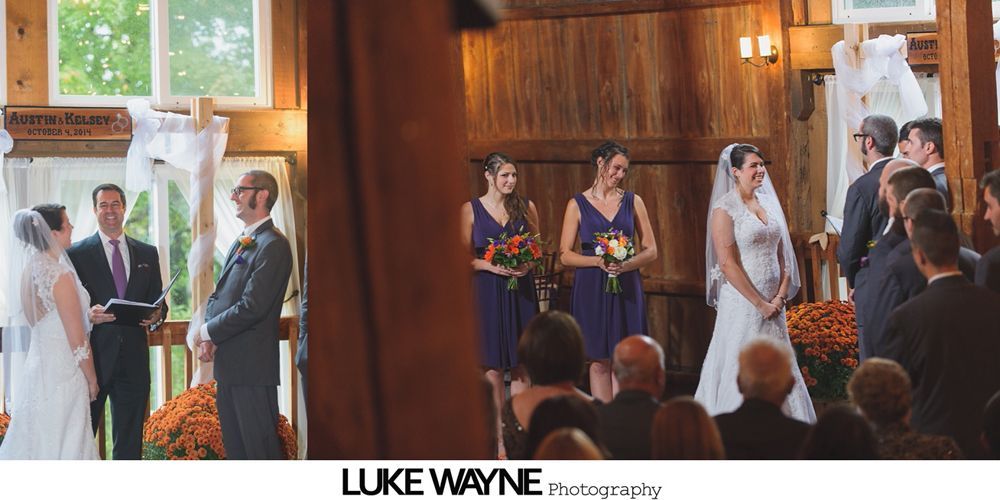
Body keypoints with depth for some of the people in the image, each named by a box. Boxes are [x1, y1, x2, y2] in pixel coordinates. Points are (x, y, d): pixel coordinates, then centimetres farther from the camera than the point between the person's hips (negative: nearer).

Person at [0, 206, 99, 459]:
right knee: (62, 449, -1)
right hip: (61, 372, -8)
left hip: (36, 367, 8)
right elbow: (77, 340, -15)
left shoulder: (29, 271, 5)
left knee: (32, 443, 13)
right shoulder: (60, 276, -18)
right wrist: (92, 380, -4)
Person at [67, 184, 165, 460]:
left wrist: (157, 315, -7)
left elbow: (156, 301, 15)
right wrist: (88, 313, -20)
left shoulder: (147, 253, 13)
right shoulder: (77, 253, 2)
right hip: (93, 356, -3)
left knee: (130, 442, 9)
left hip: (133, 359, 3)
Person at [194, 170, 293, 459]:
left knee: (261, 449, -5)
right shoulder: (240, 244, 17)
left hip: (253, 366, -10)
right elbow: (218, 295, 16)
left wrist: (209, 332, -9)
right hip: (228, 364, 10)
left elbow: (252, 306, -20)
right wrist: (209, 337, -1)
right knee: (234, 446, 15)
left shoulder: (273, 245, -14)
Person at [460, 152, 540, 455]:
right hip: (487, 292, -2)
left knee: (521, 365, 2)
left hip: (521, 291, 2)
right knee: (492, 367, 0)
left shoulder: (526, 208, 7)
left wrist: (528, 264, -7)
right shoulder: (471, 209, 0)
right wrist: (491, 266, -16)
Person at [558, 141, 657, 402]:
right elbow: (565, 255, 1)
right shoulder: (578, 204, 3)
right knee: (599, 361, 2)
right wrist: (598, 261, -15)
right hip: (591, 290, -1)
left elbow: (650, 250, 7)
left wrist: (627, 264, -12)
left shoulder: (633, 201, 7)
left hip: (627, 289, 1)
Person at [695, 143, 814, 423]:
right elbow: (728, 264, -14)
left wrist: (780, 297, -2)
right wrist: (760, 303, -14)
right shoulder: (725, 208, -9)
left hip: (774, 303, 6)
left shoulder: (769, 203, 11)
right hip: (743, 302, -6)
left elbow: (782, 256, 12)